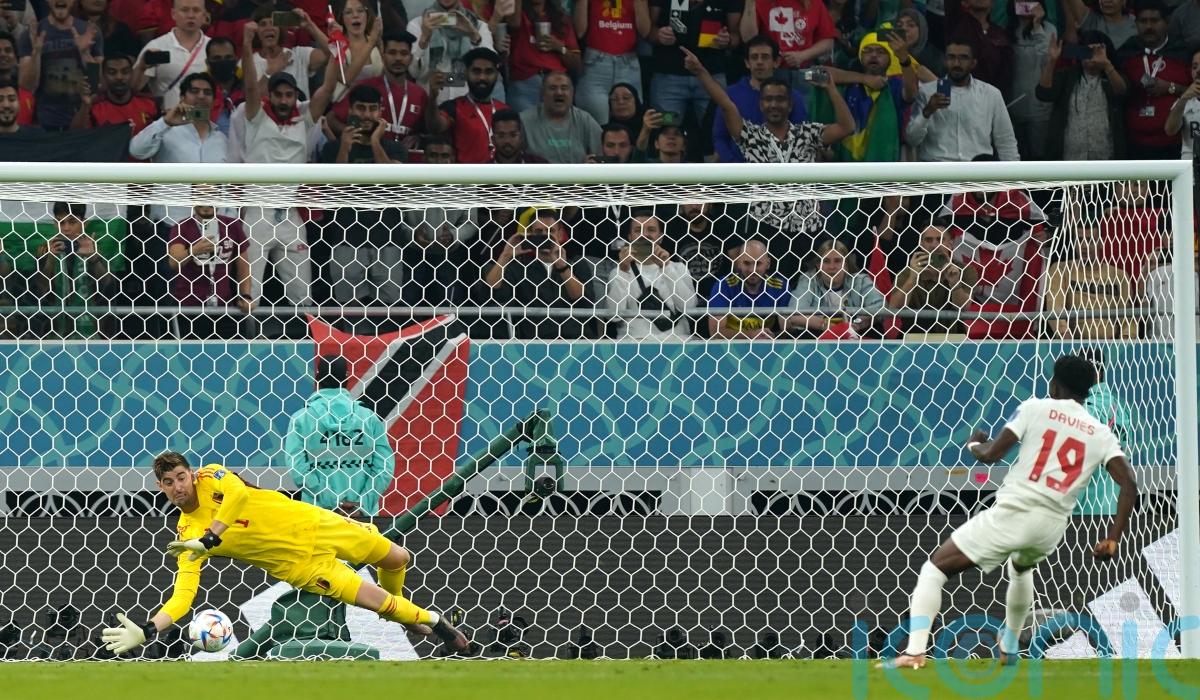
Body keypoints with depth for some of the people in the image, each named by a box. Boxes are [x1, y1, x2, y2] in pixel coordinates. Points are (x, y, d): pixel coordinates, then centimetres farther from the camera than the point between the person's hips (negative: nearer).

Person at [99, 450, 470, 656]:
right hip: (297, 565, -1)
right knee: (371, 600, -5)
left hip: (310, 525, 1)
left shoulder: (210, 478, -13)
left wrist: (210, 537, -41)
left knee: (396, 558, 11)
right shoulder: (187, 537, -14)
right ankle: (429, 619, 25)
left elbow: (237, 493, -36)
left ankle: (397, 602, 45)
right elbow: (183, 596, -21)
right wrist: (147, 631, -35)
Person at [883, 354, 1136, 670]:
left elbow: (990, 455, -3)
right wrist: (1112, 541, 3)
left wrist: (974, 443, 20)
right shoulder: (1102, 434, 10)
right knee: (1020, 567, 41)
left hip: (1011, 513, -5)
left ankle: (915, 651, -11)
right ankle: (1009, 649, 48)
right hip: (1052, 527, 5)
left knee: (934, 569, 5)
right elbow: (1129, 486, 0)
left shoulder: (1035, 409, 2)